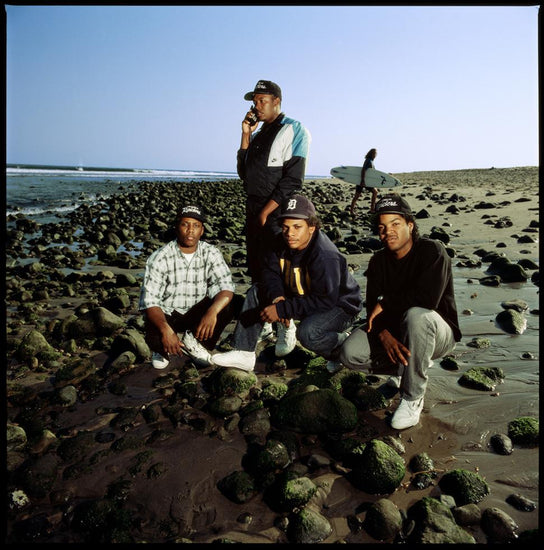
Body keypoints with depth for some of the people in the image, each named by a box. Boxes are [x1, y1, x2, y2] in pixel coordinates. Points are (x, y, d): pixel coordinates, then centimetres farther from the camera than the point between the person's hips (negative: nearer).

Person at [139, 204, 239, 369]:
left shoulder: (211, 253, -9)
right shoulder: (160, 258, -16)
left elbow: (226, 288, -19)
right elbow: (149, 301, -20)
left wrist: (212, 311, -40)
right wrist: (165, 329, -39)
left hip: (197, 312, 3)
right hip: (166, 314, -2)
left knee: (231, 304, -23)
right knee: (155, 339, -34)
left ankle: (194, 341, 1)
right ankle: (163, 348, 9)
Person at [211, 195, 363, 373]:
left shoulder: (325, 257, -32)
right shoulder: (283, 243, -9)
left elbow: (325, 301, -35)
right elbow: (270, 271, -1)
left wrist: (282, 309, -34)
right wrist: (276, 296, -24)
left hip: (339, 306, -8)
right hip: (301, 297, 8)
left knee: (307, 332, -38)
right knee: (256, 292, 0)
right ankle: (244, 353, 4)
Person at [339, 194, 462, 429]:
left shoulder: (432, 251, -16)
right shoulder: (378, 261, 2)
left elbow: (428, 298, -31)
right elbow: (372, 306, -8)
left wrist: (386, 301, -18)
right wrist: (384, 335, -28)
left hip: (438, 333, -5)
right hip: (393, 330, 5)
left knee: (416, 315, -41)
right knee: (350, 353, -18)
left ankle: (413, 398, -23)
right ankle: (407, 364, 9)